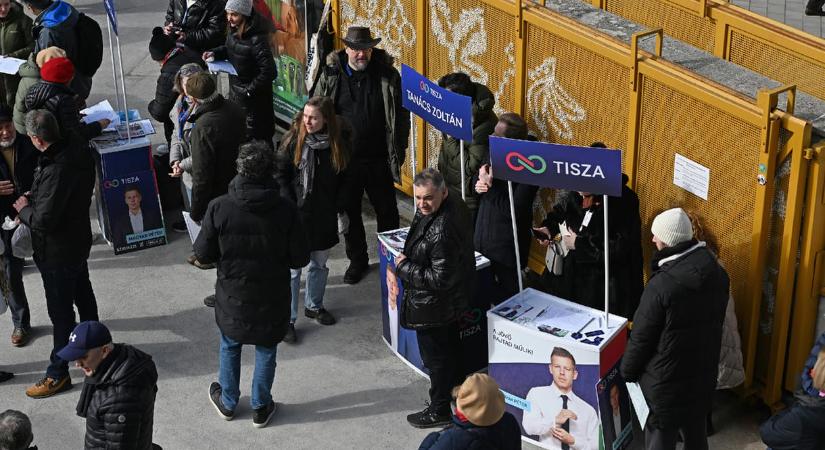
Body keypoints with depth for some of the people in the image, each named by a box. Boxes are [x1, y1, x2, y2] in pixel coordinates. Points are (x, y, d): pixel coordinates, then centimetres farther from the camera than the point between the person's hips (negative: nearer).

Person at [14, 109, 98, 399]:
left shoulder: (55, 172, -34)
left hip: (58, 251, -9)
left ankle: (58, 374, 16)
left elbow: (43, 221, -31)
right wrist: (34, 200, 6)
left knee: (60, 312, 4)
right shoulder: (77, 149, -7)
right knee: (82, 293, 28)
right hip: (79, 238, 9)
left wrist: (24, 208, -10)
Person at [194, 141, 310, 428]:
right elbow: (300, 259, -12)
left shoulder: (219, 208, -19)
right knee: (266, 350, 20)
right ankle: (261, 408, 32)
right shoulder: (286, 210, -19)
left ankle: (227, 403, 40)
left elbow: (203, 254, -11)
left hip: (232, 295, 1)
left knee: (230, 347, 24)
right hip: (272, 297, 0)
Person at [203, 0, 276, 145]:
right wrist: (214, 53, -3)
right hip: (235, 91, 8)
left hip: (253, 96, -8)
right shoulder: (234, 30, -4)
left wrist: (249, 91, -20)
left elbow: (268, 72, -27)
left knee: (254, 138, 4)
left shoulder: (257, 39, -29)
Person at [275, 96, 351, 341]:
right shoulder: (293, 140, -12)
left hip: (325, 216, 4)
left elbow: (344, 178, 6)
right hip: (297, 215, -3)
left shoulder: (339, 142, -5)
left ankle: (314, 305, 39)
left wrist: (341, 208, 3)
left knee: (319, 264, 19)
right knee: (293, 268, -2)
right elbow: (280, 174, -6)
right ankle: (287, 319, 7)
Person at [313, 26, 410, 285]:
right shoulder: (330, 76, -4)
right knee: (350, 213, 12)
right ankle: (357, 261, 29)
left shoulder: (387, 75, -5)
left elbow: (402, 114, 2)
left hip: (379, 159, -1)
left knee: (387, 211, 10)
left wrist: (399, 150, -1)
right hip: (345, 159, 1)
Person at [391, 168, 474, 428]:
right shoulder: (455, 205, -7)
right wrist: (408, 262, 1)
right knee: (449, 345, 29)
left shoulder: (441, 231, -37)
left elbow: (440, 279, -32)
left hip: (433, 306, -10)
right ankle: (455, 389, 51)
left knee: (435, 357, 10)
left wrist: (404, 267, -21)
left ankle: (439, 411, 28)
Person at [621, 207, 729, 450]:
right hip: (704, 371, 6)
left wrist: (628, 371, 0)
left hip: (667, 378, -6)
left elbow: (642, 336, -16)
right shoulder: (717, 273, -6)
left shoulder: (661, 285, -27)